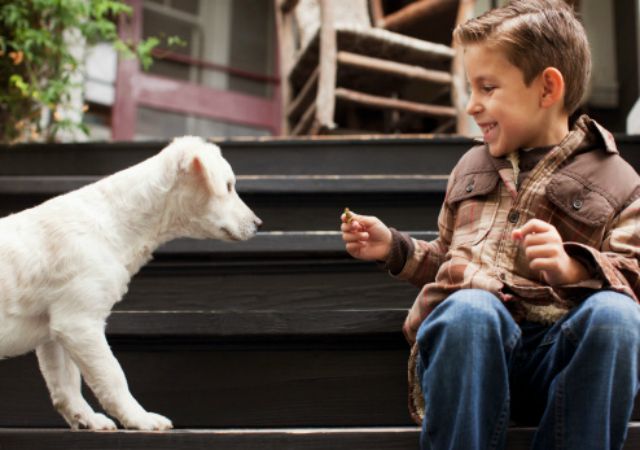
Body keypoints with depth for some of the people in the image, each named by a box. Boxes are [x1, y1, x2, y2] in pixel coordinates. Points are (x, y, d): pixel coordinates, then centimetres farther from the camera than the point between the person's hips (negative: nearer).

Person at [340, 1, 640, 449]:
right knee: (468, 307, -34)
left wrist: (573, 268, -18)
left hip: (559, 352, -1)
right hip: (471, 340, 2)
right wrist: (394, 248, 17)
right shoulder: (472, 166, 26)